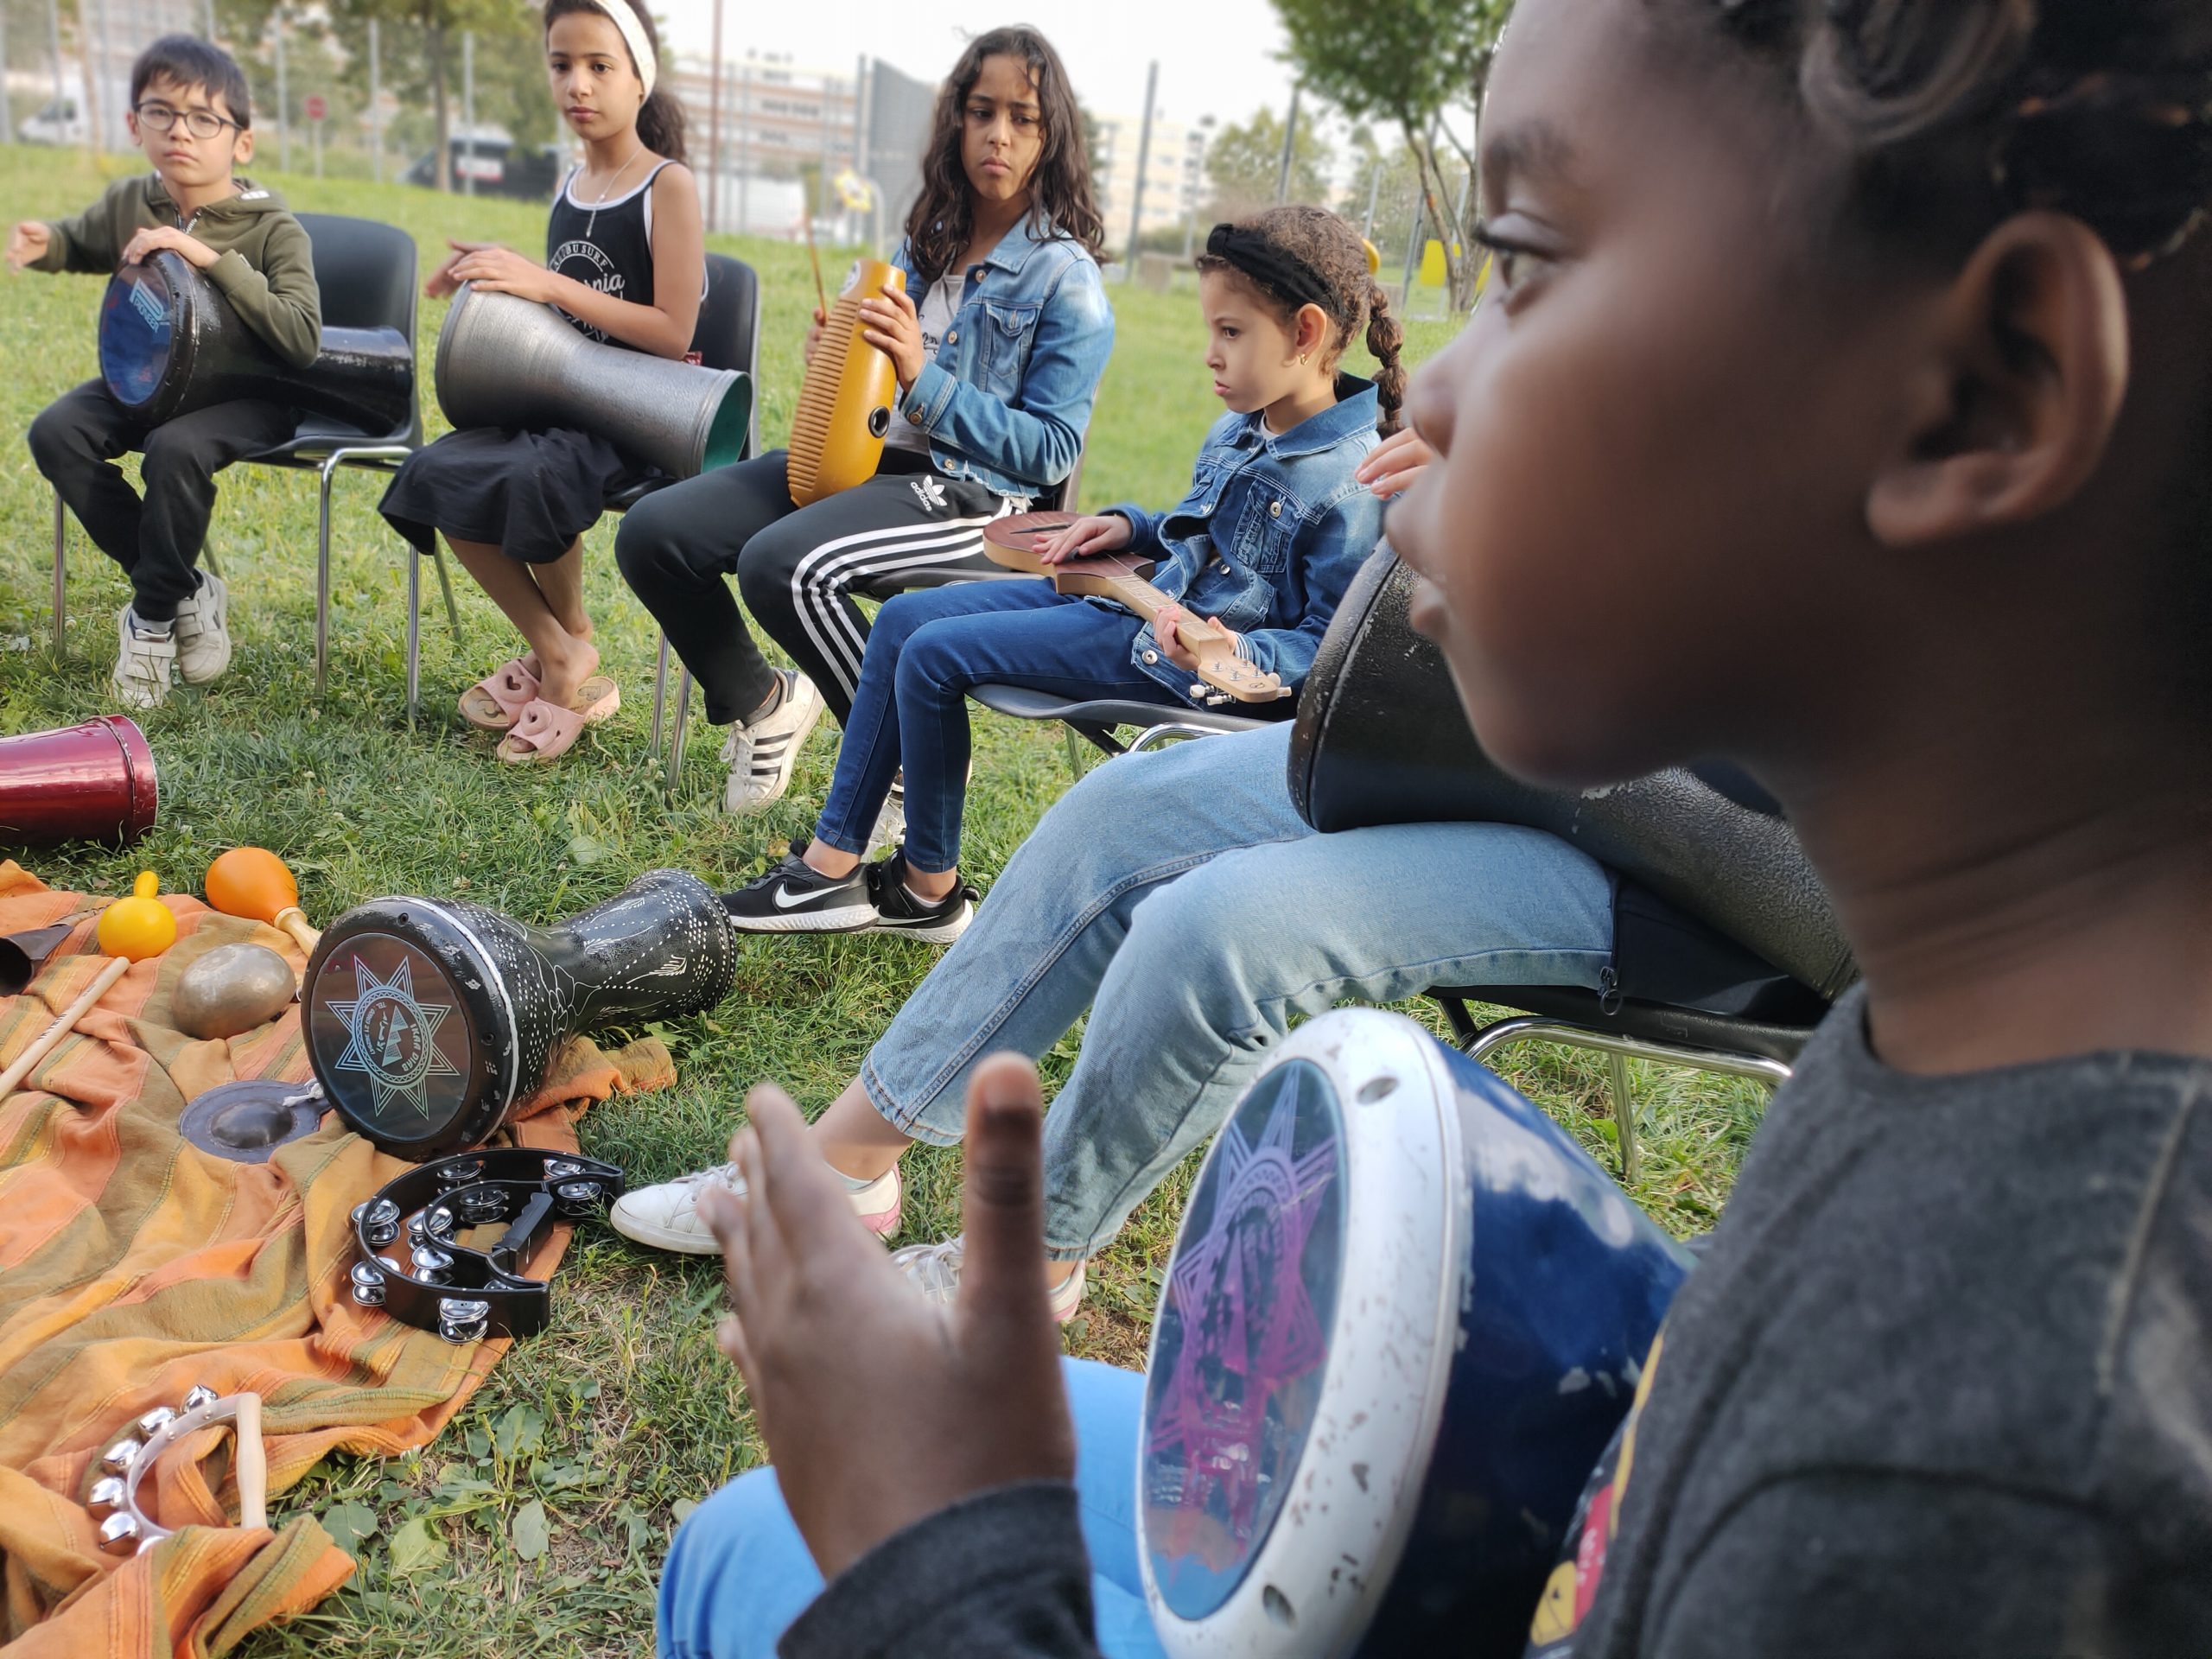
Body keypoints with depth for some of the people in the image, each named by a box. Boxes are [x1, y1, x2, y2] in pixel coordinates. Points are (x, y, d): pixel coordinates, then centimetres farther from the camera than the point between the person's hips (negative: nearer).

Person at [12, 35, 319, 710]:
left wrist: (211, 258, -32)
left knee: (175, 449, -35)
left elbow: (302, 338, -29)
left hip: (249, 397, -6)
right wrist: (41, 242, -1)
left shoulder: (273, 229, -15)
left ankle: (154, 616, -10)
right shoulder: (128, 205, 0)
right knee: (56, 433, -17)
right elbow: (79, 243, 24)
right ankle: (188, 591, -6)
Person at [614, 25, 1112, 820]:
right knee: (652, 534, -8)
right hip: (862, 456, 7)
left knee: (783, 566, -34)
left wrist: (923, 378, -19)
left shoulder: (1065, 277, -6)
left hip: (970, 496, -7)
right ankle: (763, 704, 16)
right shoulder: (926, 243, 15)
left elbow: (1052, 451, -12)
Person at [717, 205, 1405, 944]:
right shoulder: (1237, 432, 9)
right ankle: (833, 862, 8)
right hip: (1132, 594, 10)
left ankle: (930, 888, 5)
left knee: (932, 655, -15)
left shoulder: (1349, 484, -19)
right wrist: (1132, 527, 8)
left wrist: (1232, 654, -34)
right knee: (901, 619, 6)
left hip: (1178, 656, -10)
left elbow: (1329, 645, -18)